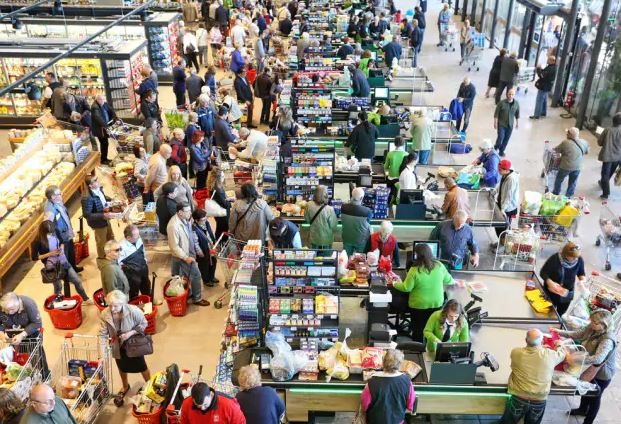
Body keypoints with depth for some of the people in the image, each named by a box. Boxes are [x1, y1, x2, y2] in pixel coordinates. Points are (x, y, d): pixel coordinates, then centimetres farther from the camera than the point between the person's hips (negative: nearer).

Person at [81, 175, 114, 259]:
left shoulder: (99, 189, -11)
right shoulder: (87, 198, -35)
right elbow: (86, 215, -30)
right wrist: (103, 216, -35)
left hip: (106, 220, 8)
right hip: (98, 223, -8)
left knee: (110, 239, 28)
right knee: (101, 243, 16)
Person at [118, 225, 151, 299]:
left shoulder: (138, 239, -8)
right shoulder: (122, 247, -31)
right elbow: (118, 263, -25)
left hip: (143, 269, 7)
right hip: (132, 273, -7)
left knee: (146, 288, 28)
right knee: (134, 293, 13)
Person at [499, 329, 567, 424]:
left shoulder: (515, 352, -11)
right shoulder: (549, 355, -10)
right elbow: (562, 353, 14)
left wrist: (540, 347, 25)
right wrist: (560, 345, 35)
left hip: (518, 399, -1)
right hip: (539, 402, 1)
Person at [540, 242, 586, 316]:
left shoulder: (579, 260, -16)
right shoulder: (554, 259, -26)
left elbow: (581, 273, 2)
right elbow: (543, 272, -17)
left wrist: (583, 279, -20)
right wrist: (550, 282, -34)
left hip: (566, 295, 3)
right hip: (551, 293, -3)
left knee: (560, 315, 21)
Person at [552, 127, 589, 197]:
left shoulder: (565, 143, -17)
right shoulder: (584, 143, -4)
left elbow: (556, 150, -5)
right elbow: (586, 152, 12)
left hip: (565, 166, -3)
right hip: (577, 167, 3)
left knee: (559, 180, 19)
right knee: (572, 183, 18)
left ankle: (556, 193, 34)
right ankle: (568, 196, 29)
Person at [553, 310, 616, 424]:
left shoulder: (607, 340, -38)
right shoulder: (591, 328, -15)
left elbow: (597, 359, -50)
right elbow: (576, 334, 0)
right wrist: (559, 332, -14)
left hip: (602, 374, -7)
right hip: (591, 368, 7)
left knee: (594, 397, 16)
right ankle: (583, 409, 59)